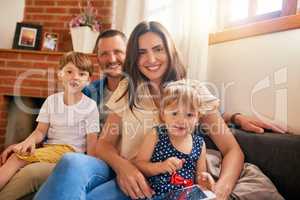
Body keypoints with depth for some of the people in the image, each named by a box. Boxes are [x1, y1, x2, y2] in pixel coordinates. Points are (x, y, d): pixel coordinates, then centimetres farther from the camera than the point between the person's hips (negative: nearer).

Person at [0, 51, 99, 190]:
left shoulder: (90, 106, -8)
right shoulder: (51, 100, 6)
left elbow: (92, 141, -9)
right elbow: (41, 130, 5)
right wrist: (30, 140, -17)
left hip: (70, 150, -5)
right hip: (49, 148, 6)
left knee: (18, 158, -21)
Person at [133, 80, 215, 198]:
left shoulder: (199, 143, 3)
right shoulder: (156, 135, -5)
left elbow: (199, 173, 14)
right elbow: (138, 165, -4)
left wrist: (203, 180, -8)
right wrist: (161, 166, -20)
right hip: (156, 195, -3)